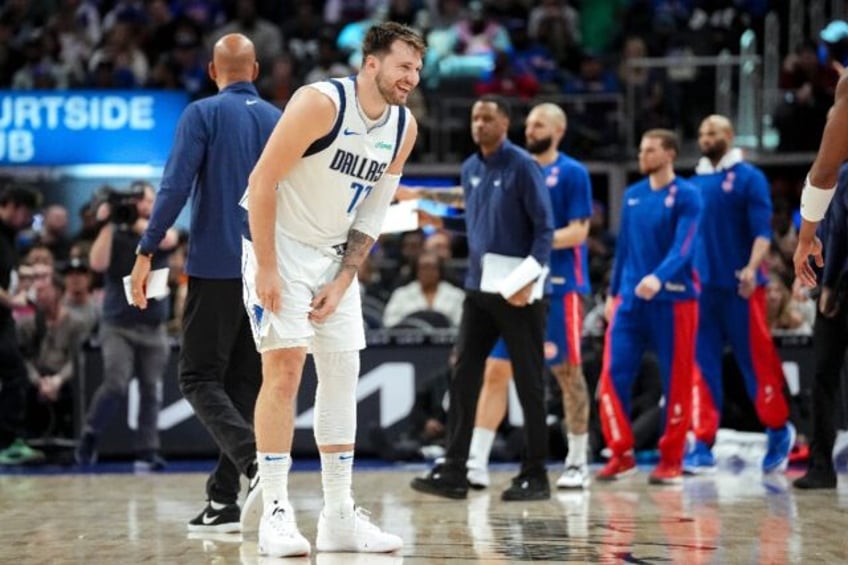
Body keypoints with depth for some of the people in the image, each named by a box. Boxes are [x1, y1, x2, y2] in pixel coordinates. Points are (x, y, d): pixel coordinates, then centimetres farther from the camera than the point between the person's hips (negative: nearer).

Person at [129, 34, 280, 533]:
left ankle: (255, 460, -24)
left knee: (200, 378, -1)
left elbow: (175, 187, -13)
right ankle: (223, 500, 7)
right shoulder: (280, 121, 10)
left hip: (216, 267, -5)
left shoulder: (203, 114, -4)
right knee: (244, 383, 9)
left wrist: (147, 252, -10)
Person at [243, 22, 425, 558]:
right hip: (280, 245, -7)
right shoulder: (322, 103, -22)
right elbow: (262, 181, -21)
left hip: (334, 255, 7)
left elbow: (373, 211, 7)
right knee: (285, 367, -14)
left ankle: (340, 517, 12)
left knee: (343, 374, 6)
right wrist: (266, 269, -23)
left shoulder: (404, 128, -1)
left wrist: (343, 281, -3)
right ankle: (276, 513, -11)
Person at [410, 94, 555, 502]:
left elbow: (544, 226, -11)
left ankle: (535, 476, 8)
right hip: (479, 288, 6)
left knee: (528, 383, 1)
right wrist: (478, 265, 11)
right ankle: (453, 471, 1)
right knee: (463, 377, 0)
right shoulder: (470, 170, 11)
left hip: (518, 294, -6)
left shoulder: (522, 166, -9)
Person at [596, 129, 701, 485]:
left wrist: (658, 278, -32)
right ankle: (621, 454, 6)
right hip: (629, 299, 5)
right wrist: (613, 293, 17)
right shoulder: (632, 196, 12)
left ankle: (671, 460, 9)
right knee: (614, 375, -3)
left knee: (675, 381, 0)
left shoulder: (687, 196, -5)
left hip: (672, 299, -5)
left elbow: (684, 246, -17)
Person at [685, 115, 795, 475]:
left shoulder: (748, 178, -2)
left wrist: (752, 268, -24)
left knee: (756, 361, 2)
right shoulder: (694, 183, 12)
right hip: (701, 286, 5)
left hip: (739, 287, -5)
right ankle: (703, 446, 1)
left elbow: (762, 230, -9)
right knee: (702, 365, 0)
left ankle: (779, 431, 22)